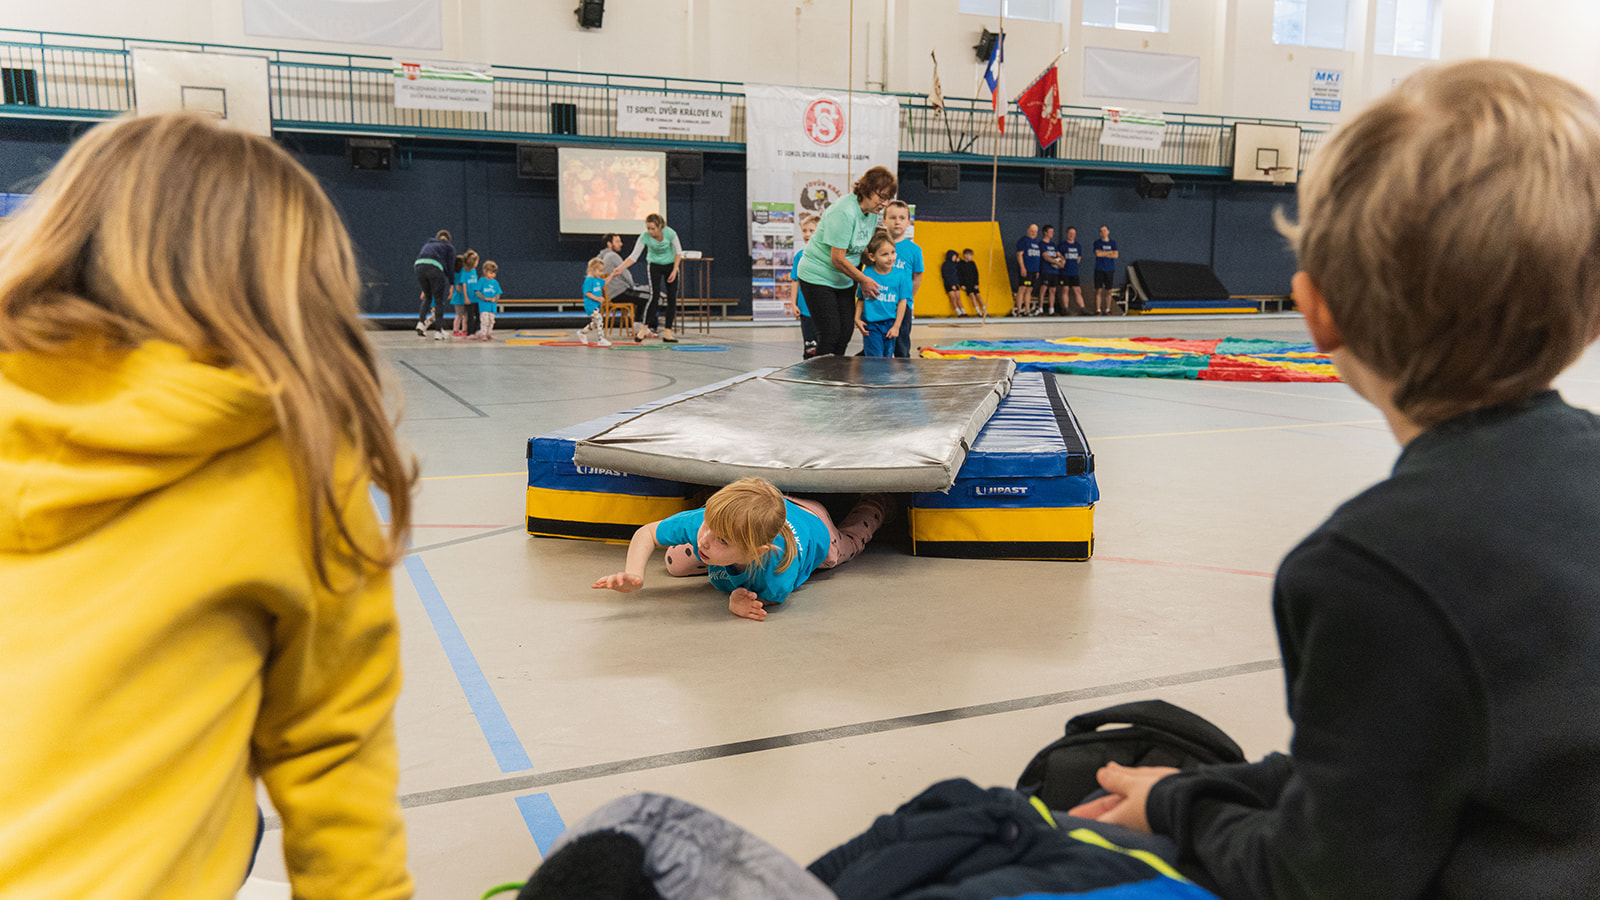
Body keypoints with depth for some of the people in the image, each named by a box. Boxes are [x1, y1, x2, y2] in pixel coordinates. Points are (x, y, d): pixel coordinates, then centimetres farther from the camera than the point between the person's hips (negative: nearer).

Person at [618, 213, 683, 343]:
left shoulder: (670, 233, -23)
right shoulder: (645, 237, -22)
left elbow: (678, 252, -8)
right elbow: (633, 257, -17)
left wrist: (675, 270, -13)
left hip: (670, 265, 1)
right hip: (655, 266, -1)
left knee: (672, 298, -4)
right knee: (654, 296, -18)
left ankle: (667, 332, 0)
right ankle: (645, 328, -13)